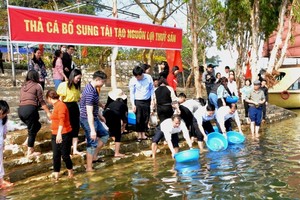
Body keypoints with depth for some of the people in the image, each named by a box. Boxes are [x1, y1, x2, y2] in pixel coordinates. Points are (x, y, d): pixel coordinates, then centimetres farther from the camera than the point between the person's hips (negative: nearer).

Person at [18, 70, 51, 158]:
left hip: (20, 109, 7)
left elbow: (22, 99, 21)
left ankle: (27, 141, 15)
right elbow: (41, 101, 0)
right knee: (32, 131, 5)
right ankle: (30, 152, 11)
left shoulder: (23, 86, 22)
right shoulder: (37, 85, 3)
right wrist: (48, 112, 4)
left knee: (37, 125, 25)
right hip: (30, 109, -7)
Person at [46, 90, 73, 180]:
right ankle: (56, 174, 14)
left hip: (64, 135, -8)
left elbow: (62, 120, -26)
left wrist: (59, 133, -35)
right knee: (56, 156, 7)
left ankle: (70, 171, 23)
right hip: (55, 135, 8)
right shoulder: (55, 106, 12)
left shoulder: (61, 105, -15)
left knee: (65, 155, 2)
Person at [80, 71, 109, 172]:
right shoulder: (90, 92, -27)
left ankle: (94, 157, 26)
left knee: (105, 135, 19)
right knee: (92, 143, 0)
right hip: (88, 120, -10)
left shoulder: (92, 88, 5)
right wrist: (92, 130, -29)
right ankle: (89, 168, 12)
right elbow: (89, 113, -29)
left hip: (94, 118, 10)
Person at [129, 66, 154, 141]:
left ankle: (143, 133, 22)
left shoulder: (148, 77, -6)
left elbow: (152, 89, 4)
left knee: (146, 118, 8)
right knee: (138, 118, 1)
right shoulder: (132, 81, -9)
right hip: (138, 101, -2)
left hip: (147, 101, 2)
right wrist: (133, 104, -8)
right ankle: (139, 134, 13)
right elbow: (132, 93, -4)